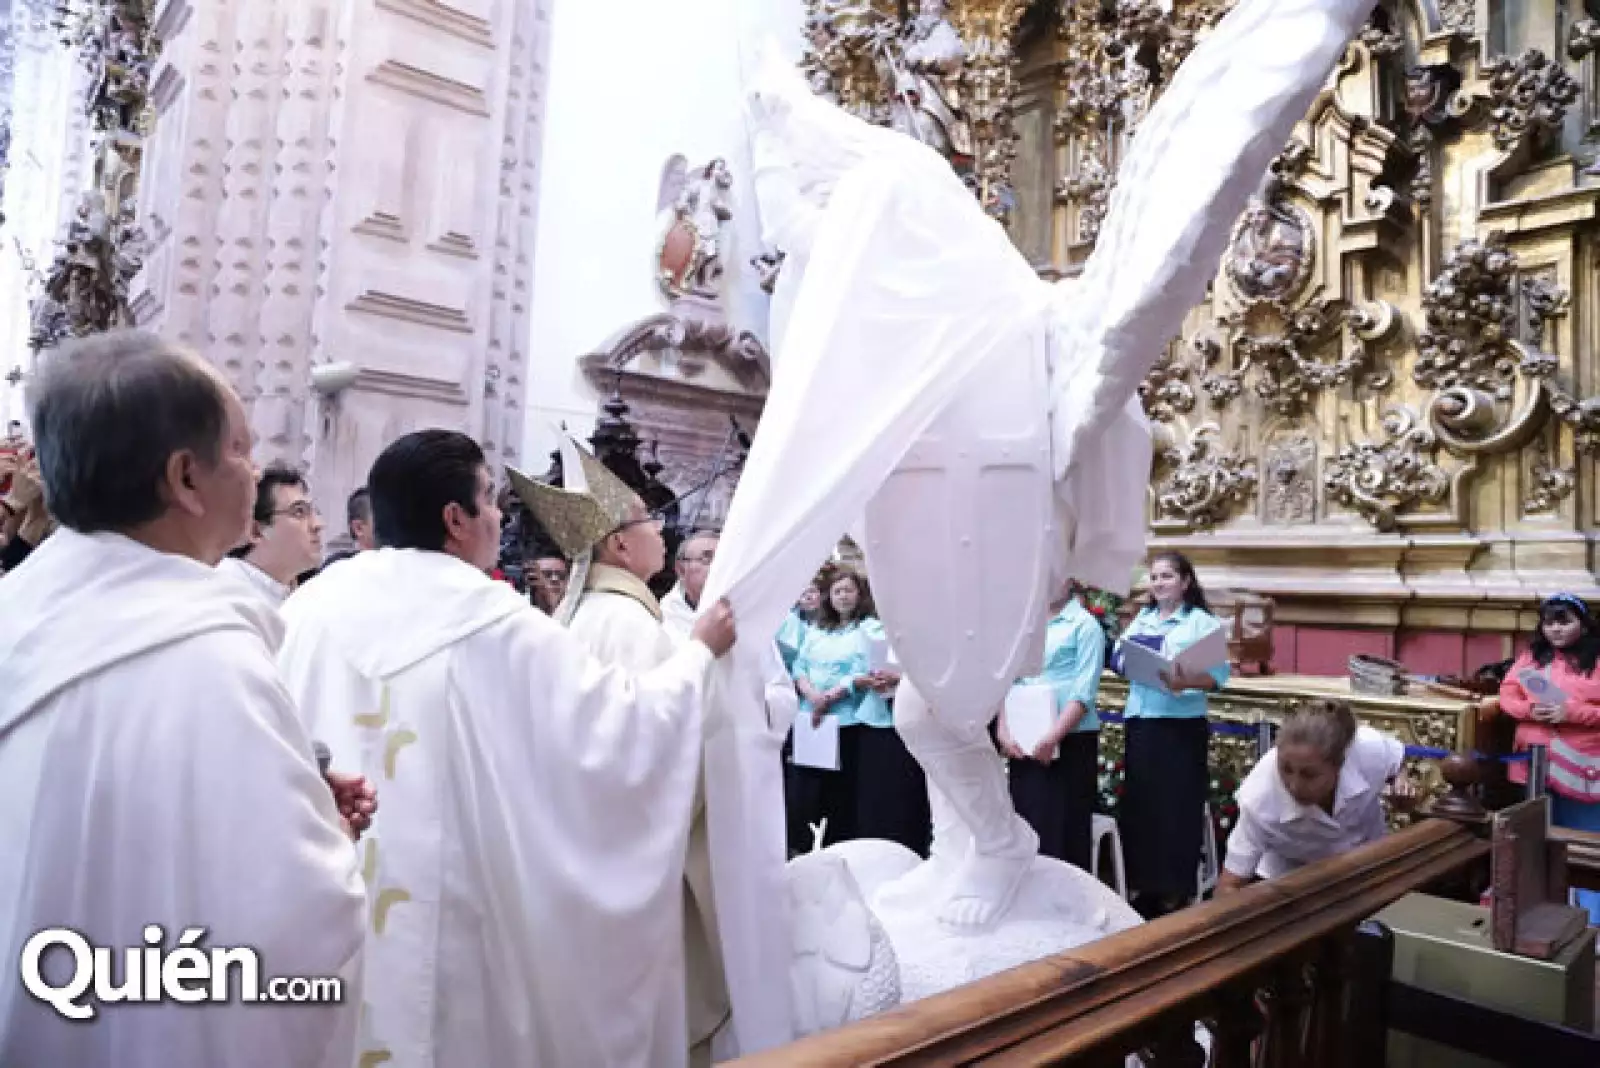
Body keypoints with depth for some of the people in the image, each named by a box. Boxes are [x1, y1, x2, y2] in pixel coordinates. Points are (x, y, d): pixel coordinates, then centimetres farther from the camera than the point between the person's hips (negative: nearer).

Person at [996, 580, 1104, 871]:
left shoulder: (1085, 625, -4)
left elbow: (1084, 691, -12)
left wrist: (1052, 737, -18)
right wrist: (1003, 730, -2)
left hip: (1070, 741, -5)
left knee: (1063, 830, -2)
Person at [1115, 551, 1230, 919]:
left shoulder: (1202, 621, -4)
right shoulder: (1142, 619, 14)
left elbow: (1218, 675, -14)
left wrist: (1185, 682, -29)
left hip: (1181, 726, -6)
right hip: (1139, 722, 6)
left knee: (1177, 809, -1)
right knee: (1139, 805, 11)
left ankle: (1175, 892, 12)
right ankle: (1144, 885, 25)